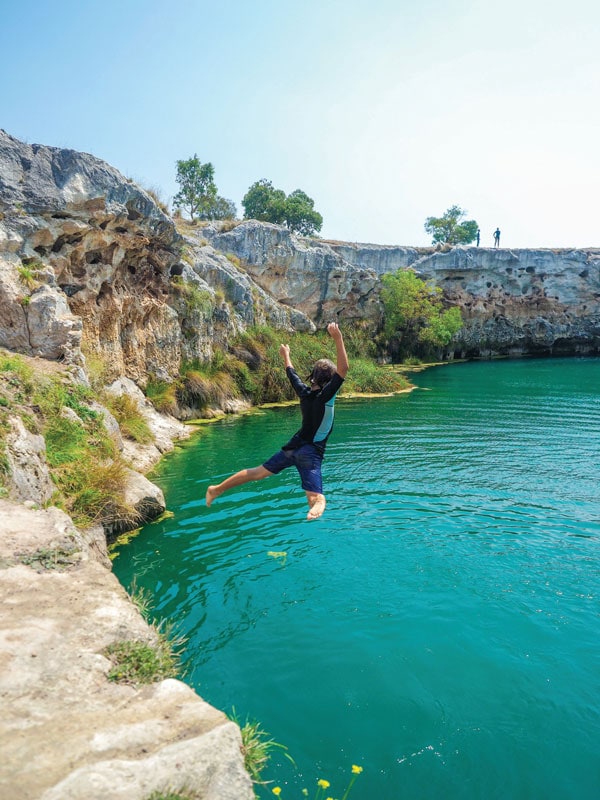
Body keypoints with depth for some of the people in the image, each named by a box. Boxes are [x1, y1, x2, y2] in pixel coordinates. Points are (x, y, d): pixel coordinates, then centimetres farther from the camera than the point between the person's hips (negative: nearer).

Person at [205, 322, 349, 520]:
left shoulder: (304, 391, 3)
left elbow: (291, 373, 22)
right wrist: (338, 339, -24)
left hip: (294, 446, 7)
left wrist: (286, 356, 40)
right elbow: (343, 369, -23)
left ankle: (217, 489, 25)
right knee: (315, 498, -25)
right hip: (312, 452, -7)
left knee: (257, 472, 19)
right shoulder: (325, 396, -15)